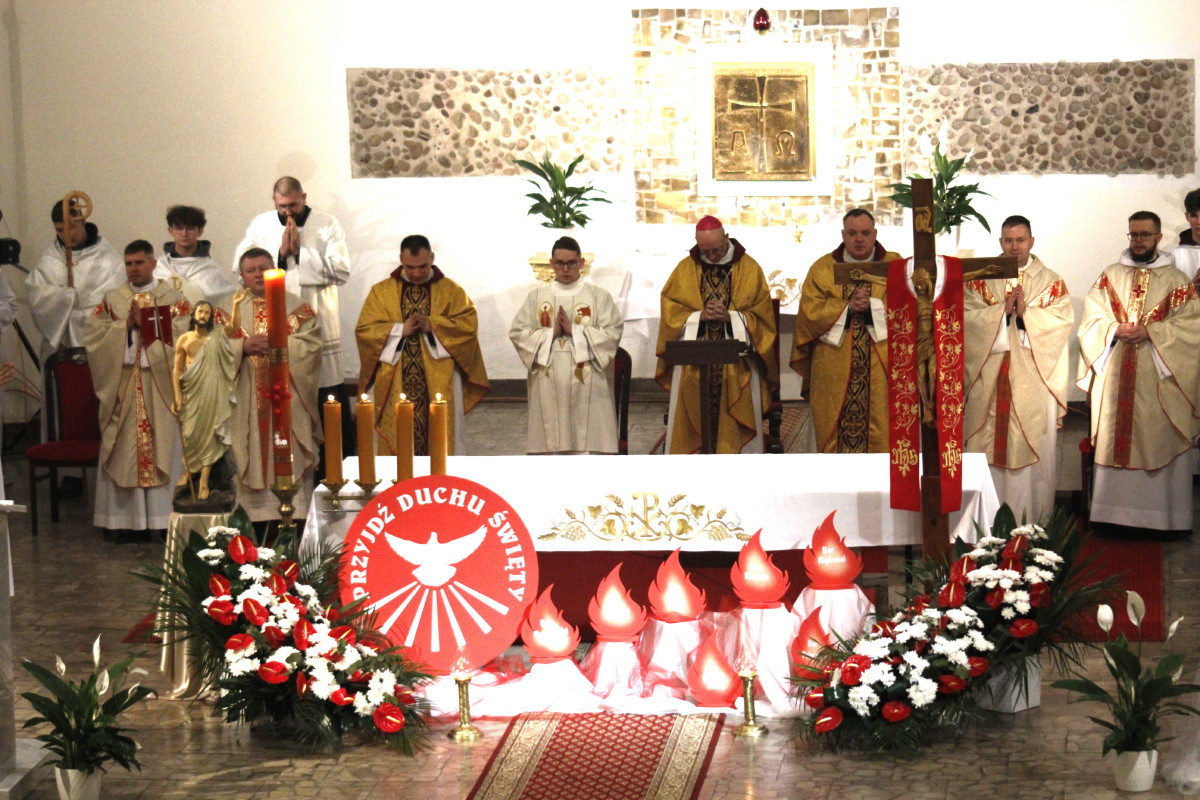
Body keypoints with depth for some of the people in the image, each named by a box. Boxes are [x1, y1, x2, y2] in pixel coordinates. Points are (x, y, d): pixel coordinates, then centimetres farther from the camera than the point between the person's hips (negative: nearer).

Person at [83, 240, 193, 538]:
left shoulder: (173, 298, 6)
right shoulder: (112, 300, 13)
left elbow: (181, 335, -9)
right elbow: (92, 335, 2)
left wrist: (144, 322, -10)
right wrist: (126, 324, -9)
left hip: (160, 387, -2)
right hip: (122, 385, 2)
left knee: (162, 446, -3)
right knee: (125, 451, -1)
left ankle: (164, 518, 0)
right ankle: (126, 519, 2)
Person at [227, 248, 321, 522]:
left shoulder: (296, 306, 10)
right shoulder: (232, 308, 13)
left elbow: (311, 343, -1)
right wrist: (244, 346, -13)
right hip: (247, 402, 1)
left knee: (290, 461, -4)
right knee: (253, 459, -2)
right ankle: (255, 526, 1)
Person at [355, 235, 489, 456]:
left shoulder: (451, 290, 7)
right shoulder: (381, 291, 8)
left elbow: (468, 325, -3)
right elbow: (364, 330, 2)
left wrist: (432, 325, -15)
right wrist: (400, 329, -12)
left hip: (440, 382, -1)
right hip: (396, 385, 1)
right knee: (398, 443, 0)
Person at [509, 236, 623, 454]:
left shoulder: (599, 296, 6)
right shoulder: (537, 296, 11)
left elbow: (613, 332, -4)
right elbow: (517, 332, 5)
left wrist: (574, 331, -11)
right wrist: (550, 333, -9)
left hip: (587, 382, -1)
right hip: (548, 384, 2)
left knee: (589, 437, -5)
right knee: (550, 439, 0)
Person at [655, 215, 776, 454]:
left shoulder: (750, 269, 3)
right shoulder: (685, 269, 7)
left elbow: (762, 316, 1)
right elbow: (670, 312, 3)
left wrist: (730, 317, -15)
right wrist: (699, 316, -14)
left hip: (737, 365, -1)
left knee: (733, 429, -1)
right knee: (692, 425, -1)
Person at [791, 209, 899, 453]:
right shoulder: (822, 269, 10)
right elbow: (809, 313, -1)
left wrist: (872, 304, -14)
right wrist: (847, 307, -11)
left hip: (882, 369, -1)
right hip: (835, 372, 1)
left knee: (882, 436, -4)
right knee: (836, 438, -1)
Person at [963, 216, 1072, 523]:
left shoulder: (1051, 281, 7)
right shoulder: (980, 279, 9)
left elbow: (1063, 320, -5)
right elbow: (965, 314, -3)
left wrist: (1027, 313, -16)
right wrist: (1002, 310, -14)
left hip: (1034, 377, -1)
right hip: (990, 376, 1)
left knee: (1034, 445, -1)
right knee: (988, 442, 0)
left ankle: (1033, 515, 6)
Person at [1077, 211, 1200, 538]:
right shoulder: (1110, 276, 12)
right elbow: (1091, 318, 7)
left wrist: (1149, 332, -15)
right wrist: (1115, 329, -12)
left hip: (1158, 379, -2)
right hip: (1115, 377, 2)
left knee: (1160, 444, -3)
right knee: (1115, 443, 2)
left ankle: (1165, 518, 2)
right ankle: (1117, 514, 7)